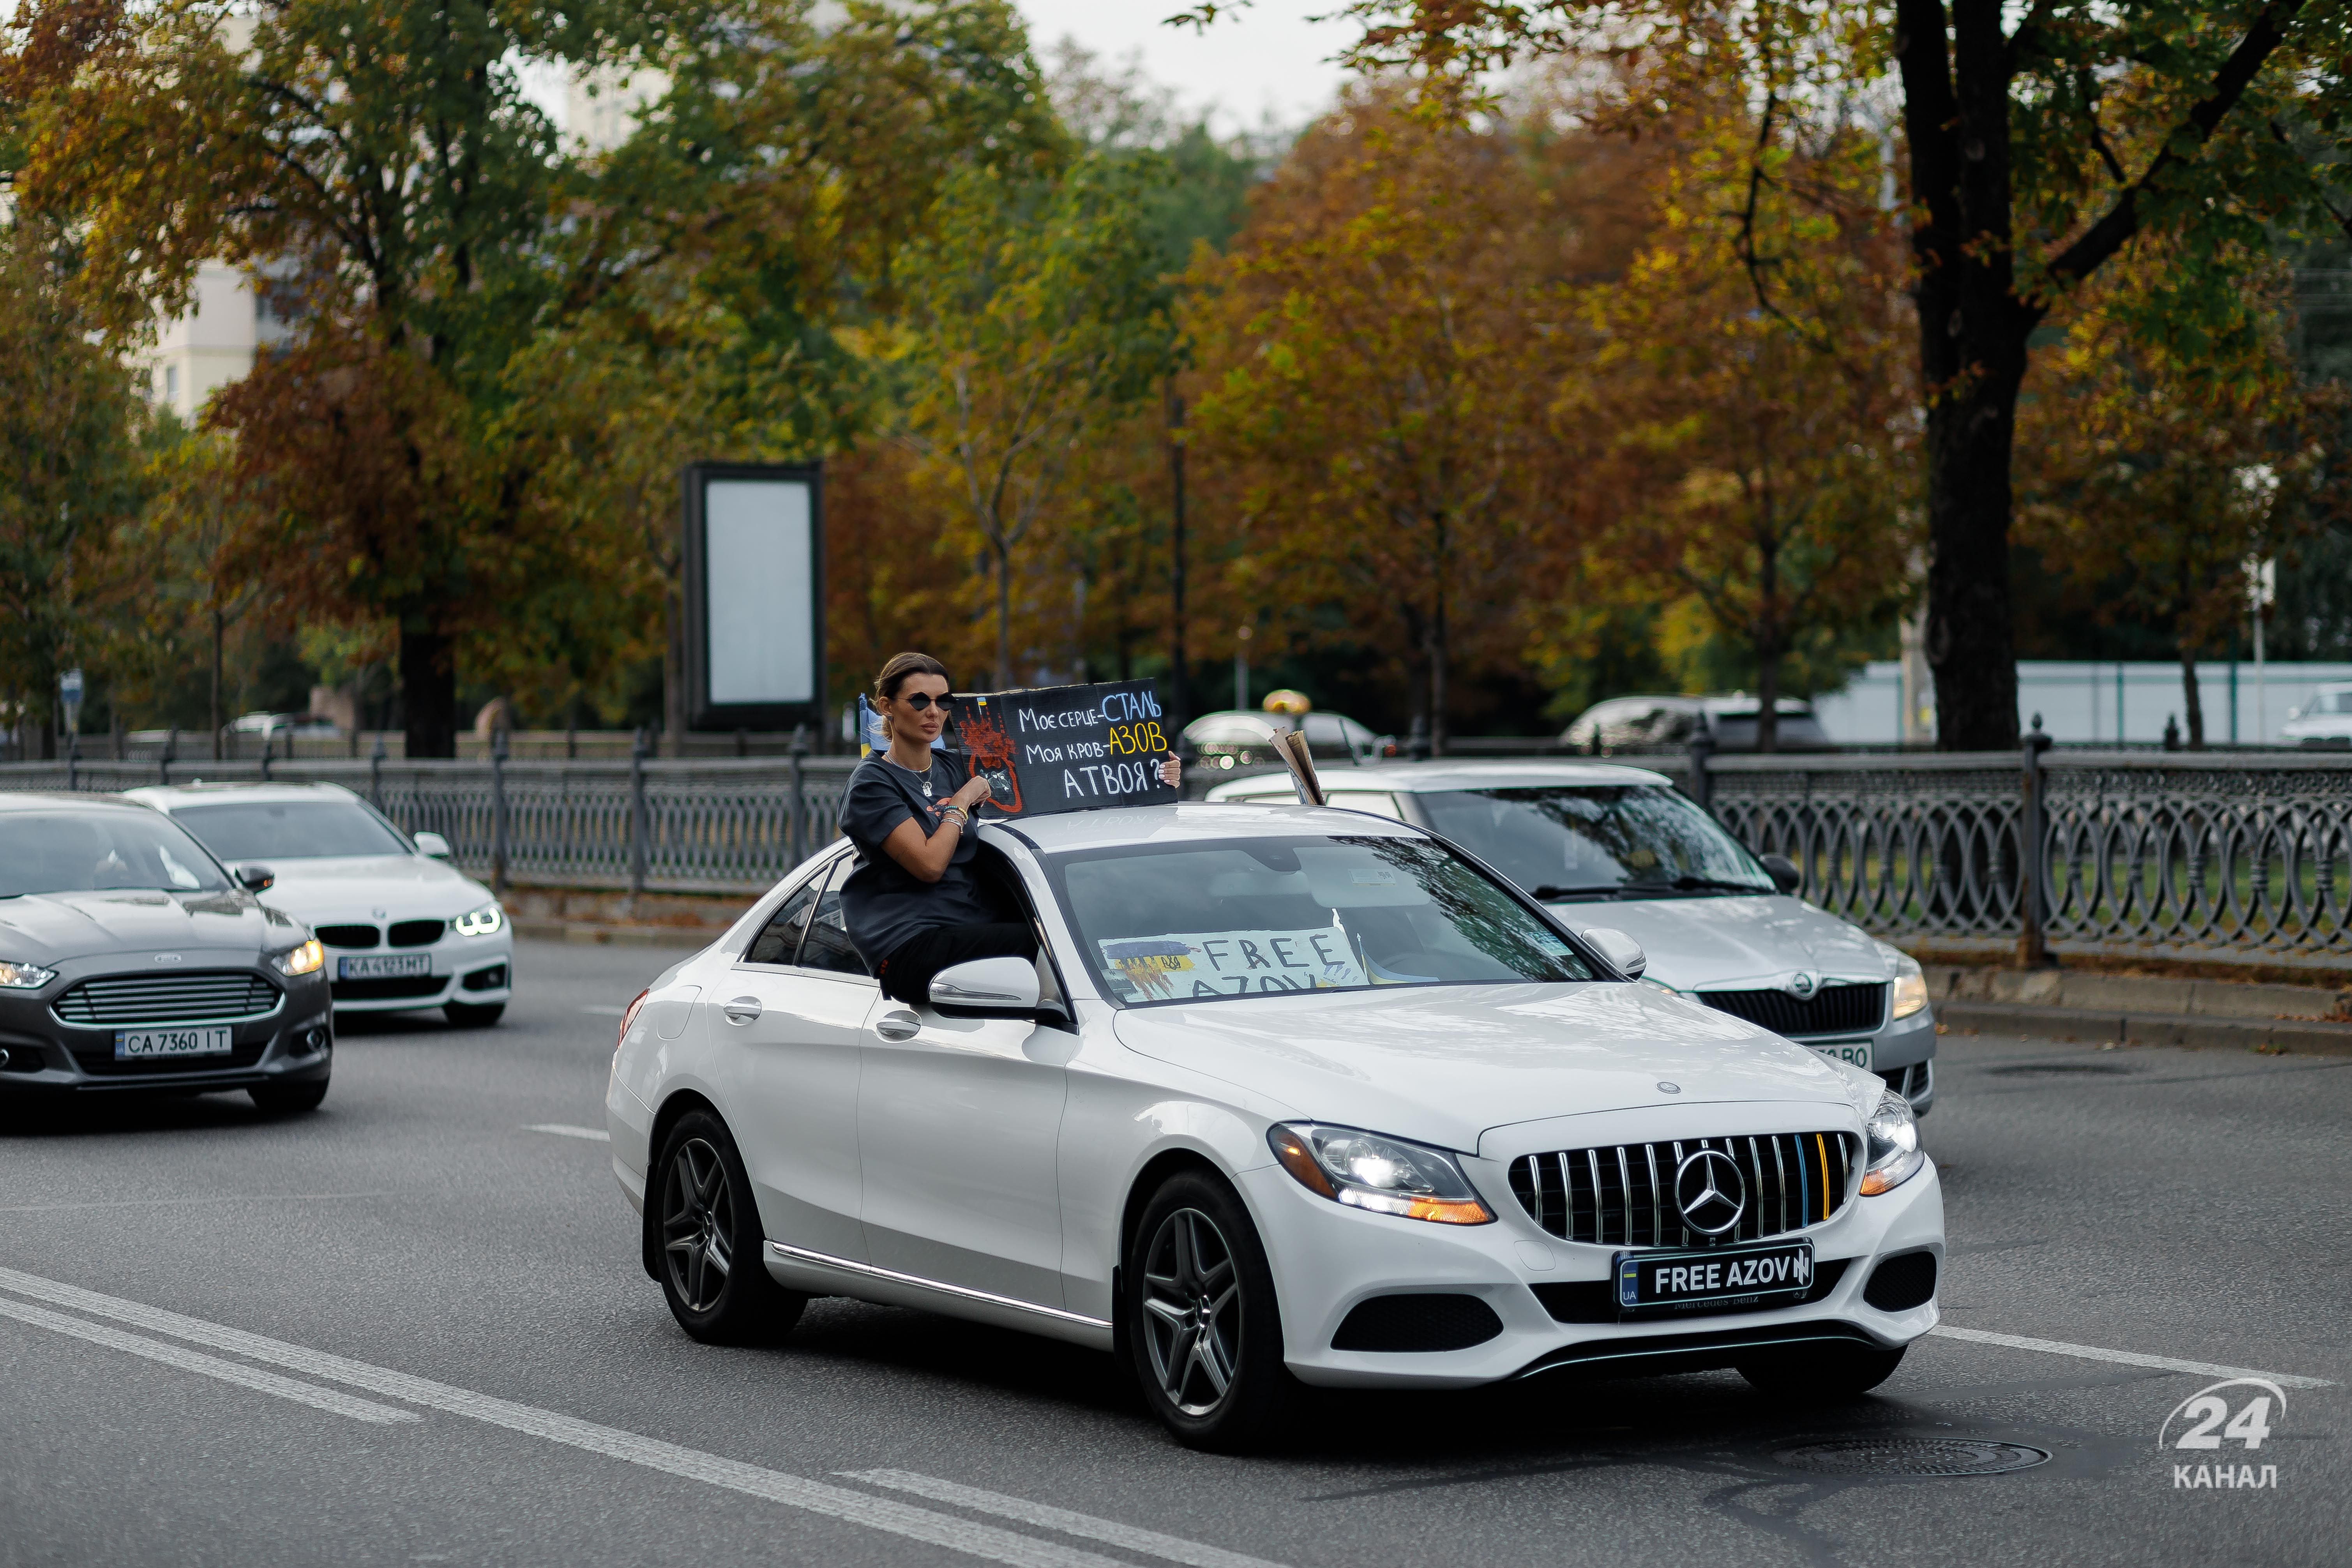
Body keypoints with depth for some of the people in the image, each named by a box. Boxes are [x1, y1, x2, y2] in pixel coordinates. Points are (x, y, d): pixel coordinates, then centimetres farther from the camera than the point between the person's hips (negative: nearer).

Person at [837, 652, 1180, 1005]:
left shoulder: (952, 770, 18)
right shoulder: (872, 784, -3)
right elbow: (930, 864, -15)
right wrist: (962, 802, -2)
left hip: (976, 927, 7)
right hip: (910, 947, -7)